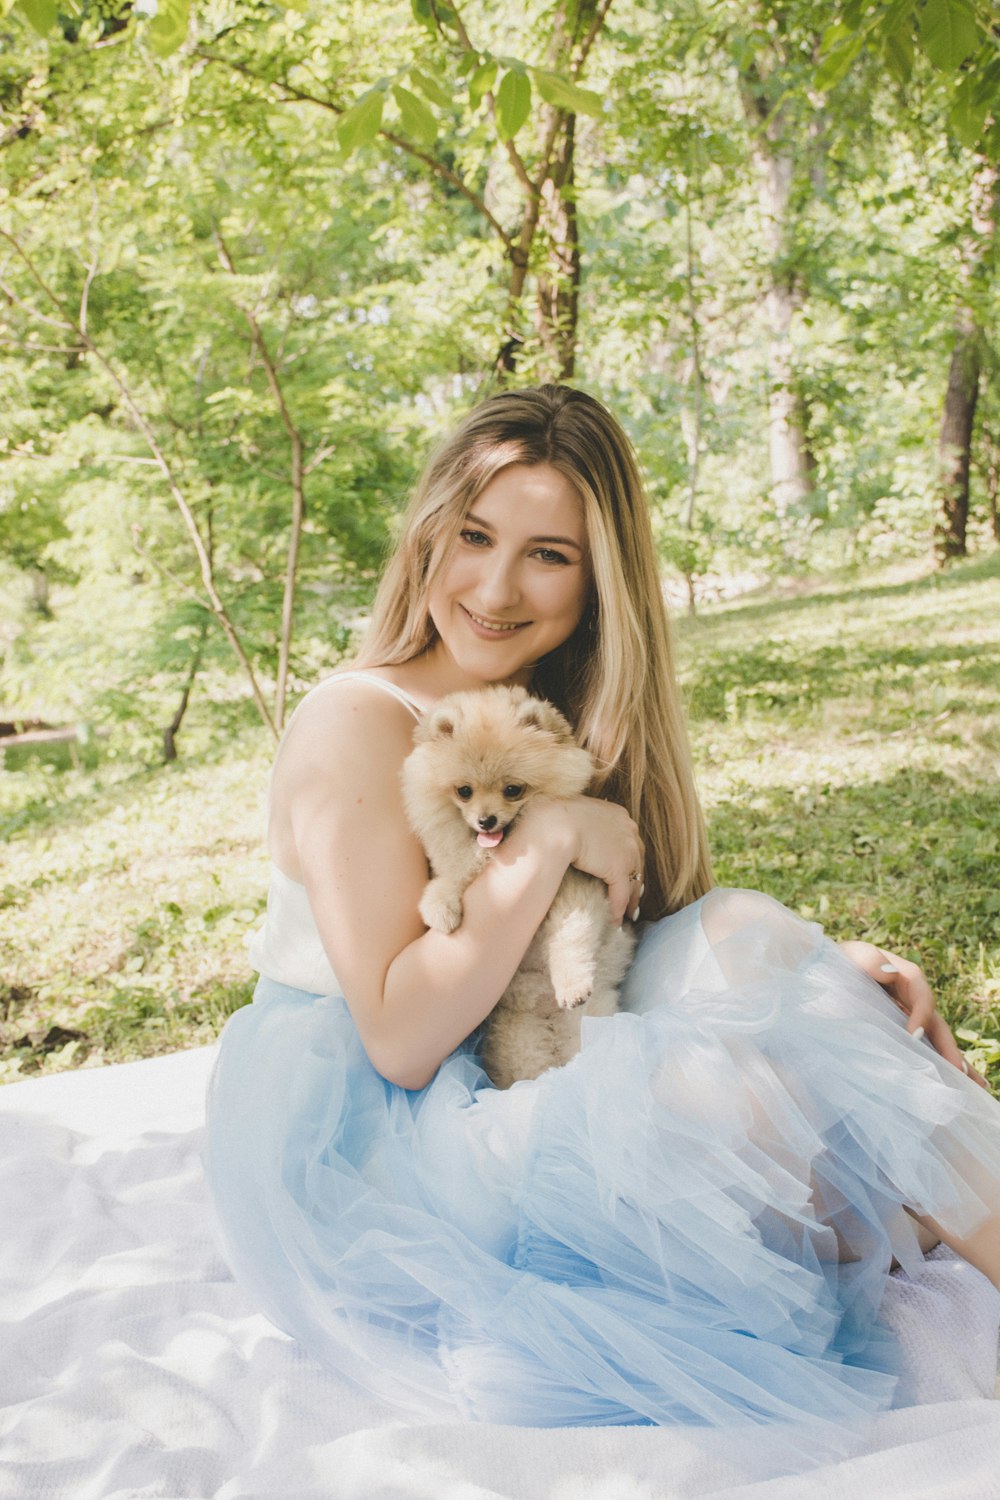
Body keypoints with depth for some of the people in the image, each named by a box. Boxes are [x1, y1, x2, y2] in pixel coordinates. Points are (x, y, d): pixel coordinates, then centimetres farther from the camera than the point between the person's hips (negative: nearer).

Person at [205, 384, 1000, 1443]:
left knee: (746, 936, -17)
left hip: (514, 1088, 7)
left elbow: (662, 933, 8)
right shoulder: (360, 727, -17)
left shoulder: (556, 721, 5)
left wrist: (807, 965, -10)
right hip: (363, 1147, -7)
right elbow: (399, 1042, -21)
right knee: (732, 1085, -27)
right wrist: (546, 840, -24)